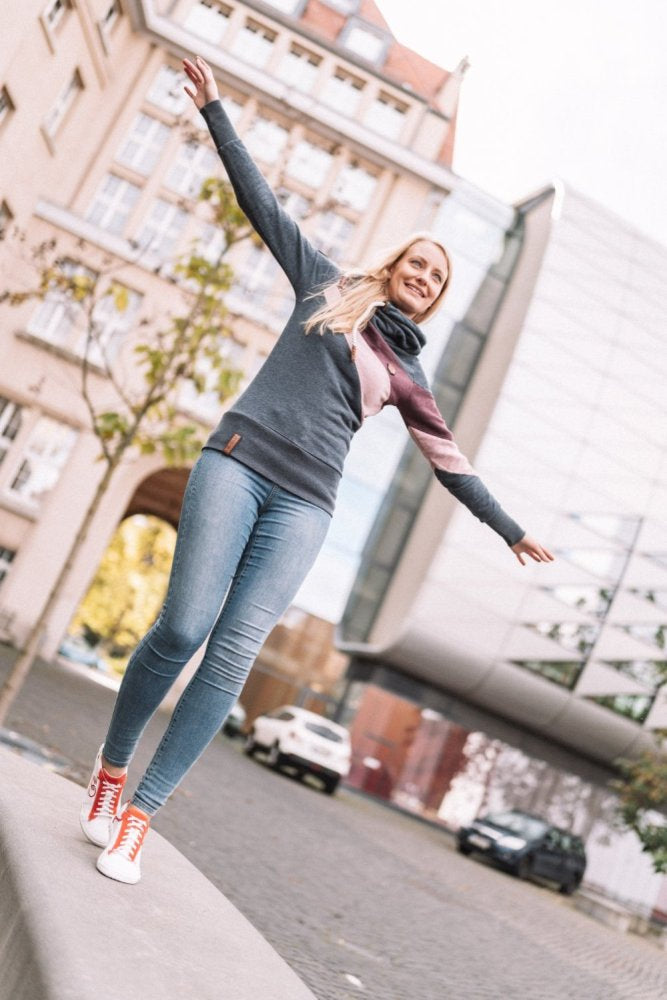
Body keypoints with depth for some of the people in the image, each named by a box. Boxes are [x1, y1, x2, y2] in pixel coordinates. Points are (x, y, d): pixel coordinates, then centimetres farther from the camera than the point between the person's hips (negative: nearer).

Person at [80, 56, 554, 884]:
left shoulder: (407, 373, 20)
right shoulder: (327, 286, 17)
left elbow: (451, 464, 22)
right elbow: (262, 203, 17)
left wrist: (512, 532, 22)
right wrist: (215, 110, 16)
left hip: (304, 503, 2)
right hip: (239, 461, -2)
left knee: (233, 653, -13)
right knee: (183, 627, -15)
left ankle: (139, 814, -5)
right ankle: (109, 768, 10)